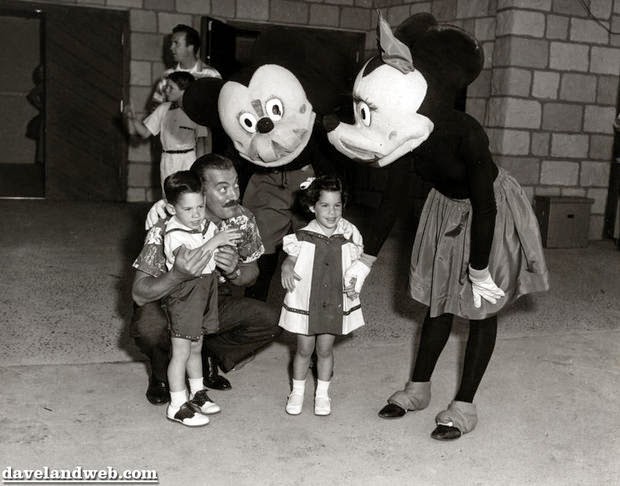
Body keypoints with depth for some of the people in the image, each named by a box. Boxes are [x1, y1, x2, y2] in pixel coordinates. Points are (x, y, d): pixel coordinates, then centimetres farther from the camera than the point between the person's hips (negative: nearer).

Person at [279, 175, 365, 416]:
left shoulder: (348, 237, -5)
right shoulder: (303, 237, -10)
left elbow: (356, 267, 7)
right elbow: (291, 259, 1)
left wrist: (353, 286, -10)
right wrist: (286, 267, -23)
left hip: (335, 303, 1)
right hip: (305, 301, -1)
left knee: (325, 349, 10)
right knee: (304, 349, 9)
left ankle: (322, 393, 29)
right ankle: (297, 391, 30)